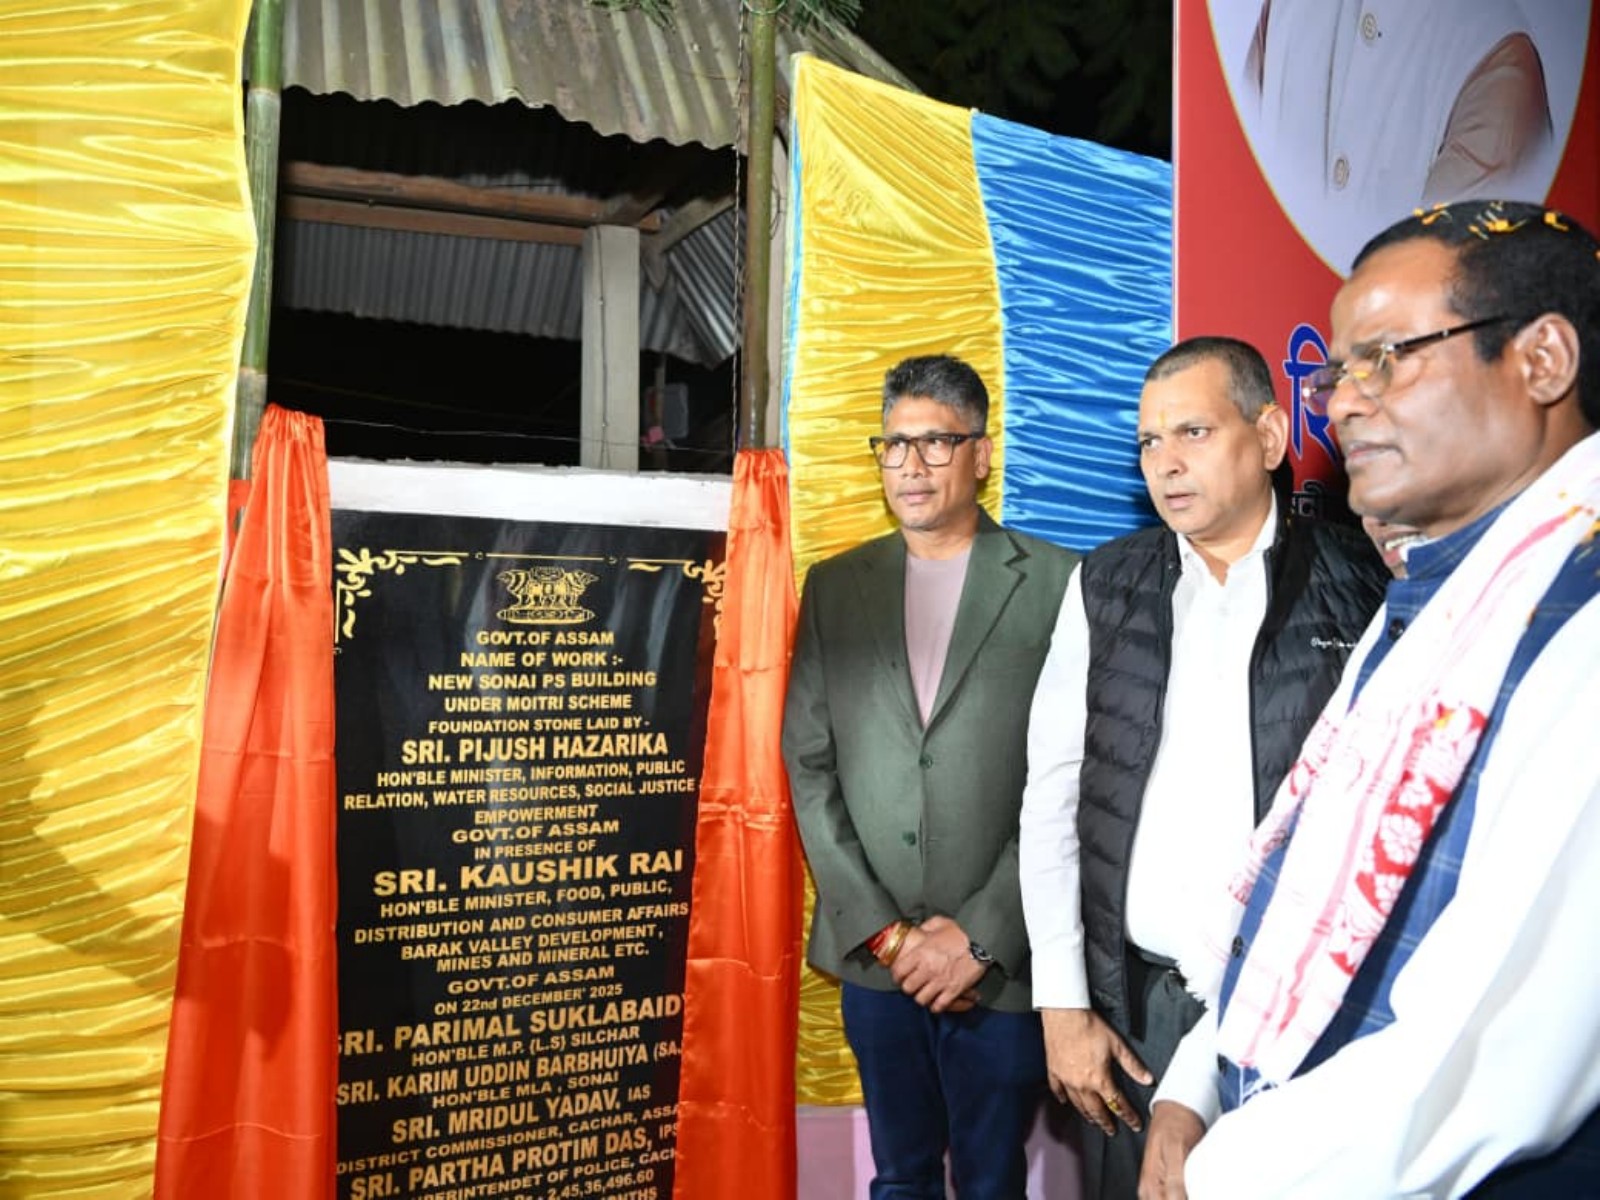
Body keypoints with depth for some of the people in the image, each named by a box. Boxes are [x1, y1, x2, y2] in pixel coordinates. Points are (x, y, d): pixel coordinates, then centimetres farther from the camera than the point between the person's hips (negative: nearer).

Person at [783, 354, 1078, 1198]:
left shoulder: (1054, 583, -4)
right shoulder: (835, 585, 7)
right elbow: (808, 764, 3)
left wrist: (984, 936, -10)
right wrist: (880, 928, -4)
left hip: (998, 963, -3)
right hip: (872, 952, 3)